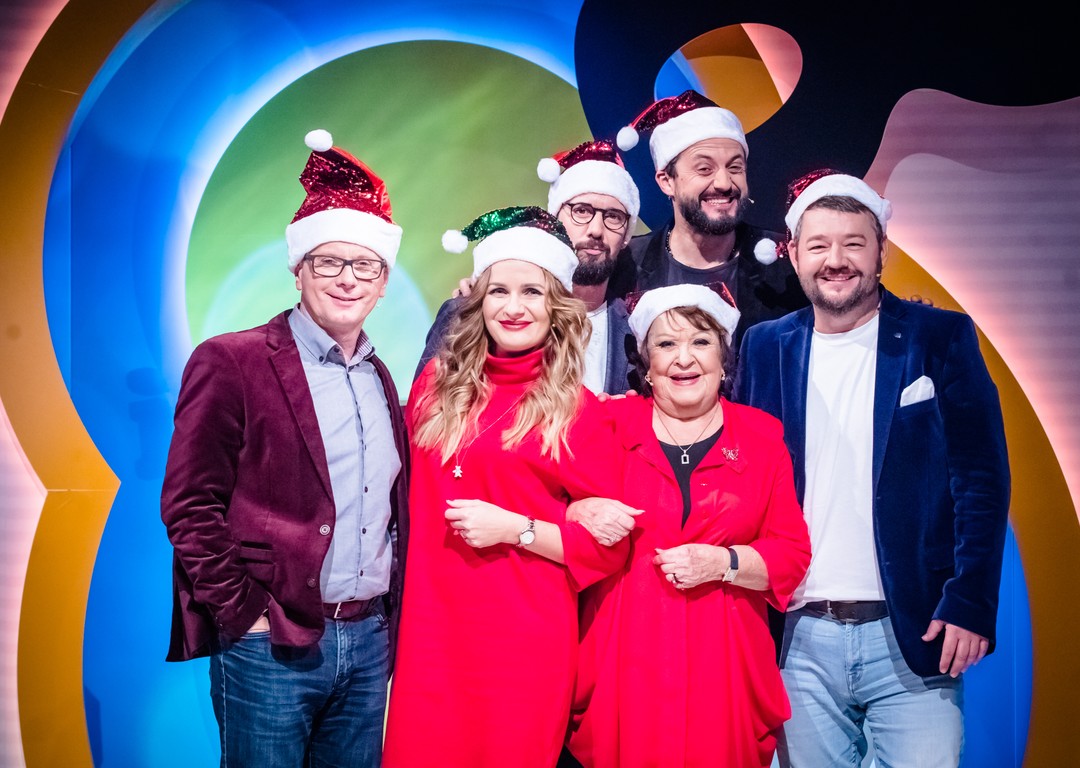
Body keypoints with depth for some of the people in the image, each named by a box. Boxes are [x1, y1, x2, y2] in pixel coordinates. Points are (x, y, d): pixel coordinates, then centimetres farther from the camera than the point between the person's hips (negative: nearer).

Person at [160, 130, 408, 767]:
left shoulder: (380, 378, 11)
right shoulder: (231, 361, -8)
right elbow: (189, 506, -10)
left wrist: (389, 617, 9)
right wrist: (246, 615, -12)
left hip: (370, 642, 6)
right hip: (270, 645, -5)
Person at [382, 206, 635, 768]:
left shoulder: (577, 410, -5)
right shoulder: (438, 383, 6)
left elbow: (608, 543, -4)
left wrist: (515, 528, -14)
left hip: (525, 644, -3)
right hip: (430, 633, 4)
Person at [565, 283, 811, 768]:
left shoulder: (762, 435, 7)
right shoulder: (612, 423, 5)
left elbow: (793, 552, 5)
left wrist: (725, 563, -11)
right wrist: (581, 513, -14)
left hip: (721, 663, 1)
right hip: (624, 659, 0)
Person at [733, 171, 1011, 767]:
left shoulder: (941, 338, 0)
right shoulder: (767, 347, 6)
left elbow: (982, 478, -3)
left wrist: (970, 604, -11)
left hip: (912, 633, -2)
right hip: (802, 637, 2)